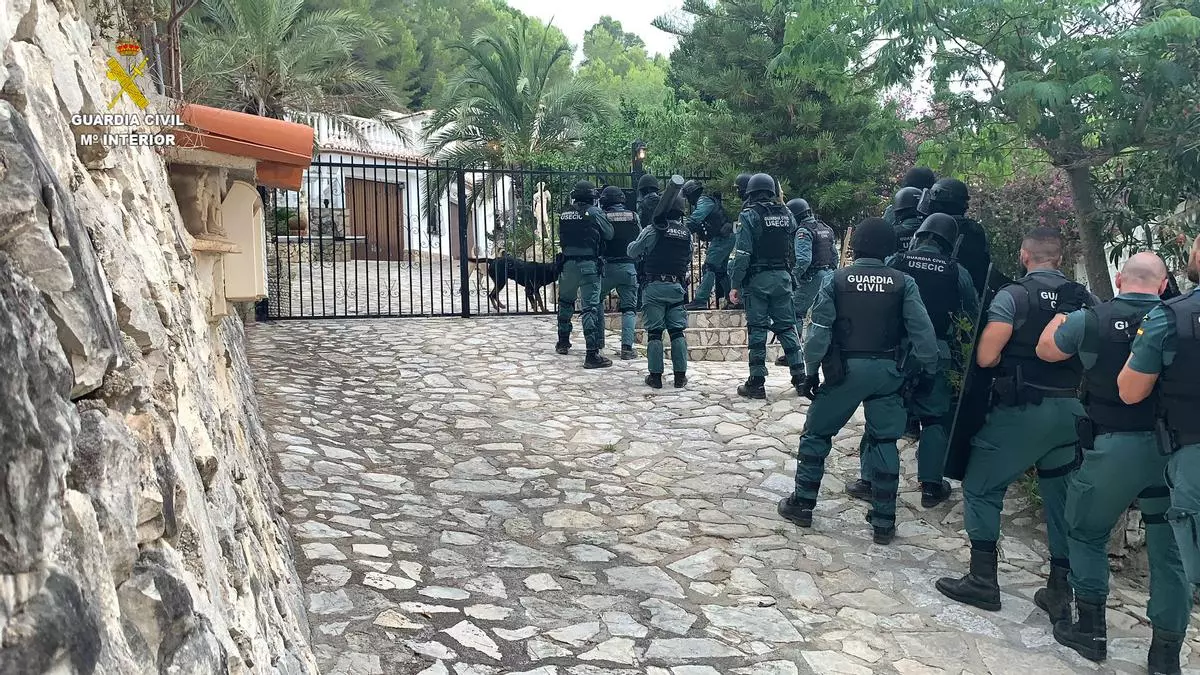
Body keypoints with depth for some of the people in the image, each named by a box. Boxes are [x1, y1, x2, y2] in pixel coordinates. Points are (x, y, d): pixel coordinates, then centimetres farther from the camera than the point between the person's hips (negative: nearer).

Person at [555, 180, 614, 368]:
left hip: (568, 264, 4)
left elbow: (561, 238, 10)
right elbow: (609, 234, 1)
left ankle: (563, 342, 36)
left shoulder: (564, 215, 5)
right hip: (589, 265, -4)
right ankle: (592, 354, -10)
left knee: (565, 302, 23)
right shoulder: (595, 213, -5)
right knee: (591, 307, -6)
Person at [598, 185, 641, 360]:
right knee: (629, 308, 6)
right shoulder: (633, 216, 3)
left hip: (608, 266, -1)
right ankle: (627, 347, -4)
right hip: (630, 266, 1)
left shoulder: (602, 217, -4)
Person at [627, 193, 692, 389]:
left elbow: (632, 252, 1)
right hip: (677, 287, 3)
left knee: (654, 332, 2)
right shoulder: (687, 234, 4)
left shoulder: (652, 231, -8)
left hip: (655, 286, -3)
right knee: (677, 331, 8)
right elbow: (689, 259, 13)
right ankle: (680, 375, 9)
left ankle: (655, 375, 3)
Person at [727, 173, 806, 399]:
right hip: (782, 278, 4)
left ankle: (757, 382, 2)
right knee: (787, 327, 11)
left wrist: (735, 284, -11)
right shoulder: (786, 214, 8)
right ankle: (799, 378, 13)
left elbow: (742, 254, -13)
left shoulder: (749, 215, -8)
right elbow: (794, 249, 8)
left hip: (757, 279, -4)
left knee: (757, 329, 0)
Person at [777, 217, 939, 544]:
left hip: (845, 370, -1)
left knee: (816, 433, 13)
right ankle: (884, 522, 15)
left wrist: (811, 371, 0)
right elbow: (922, 330, -6)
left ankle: (802, 505, 20)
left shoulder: (836, 280, -4)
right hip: (887, 370, 2)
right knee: (885, 441, 11)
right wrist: (928, 369, 4)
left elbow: (819, 330, -7)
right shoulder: (903, 283, -2)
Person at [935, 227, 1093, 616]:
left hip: (1022, 409, -5)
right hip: (1072, 411, 5)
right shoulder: (1086, 300, 5)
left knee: (981, 486, 8)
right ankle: (1060, 591, 21)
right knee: (1061, 496, 16)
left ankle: (983, 581, 8)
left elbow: (985, 357, -17)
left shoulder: (1013, 296, -11)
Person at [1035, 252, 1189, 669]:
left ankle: (1091, 630, 21)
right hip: (1174, 448, 2)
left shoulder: (1090, 319, -6)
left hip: (1114, 447, -2)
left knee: (1086, 533, 17)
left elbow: (1045, 351, 11)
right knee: (1169, 550, 11)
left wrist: (1063, 310, 25)